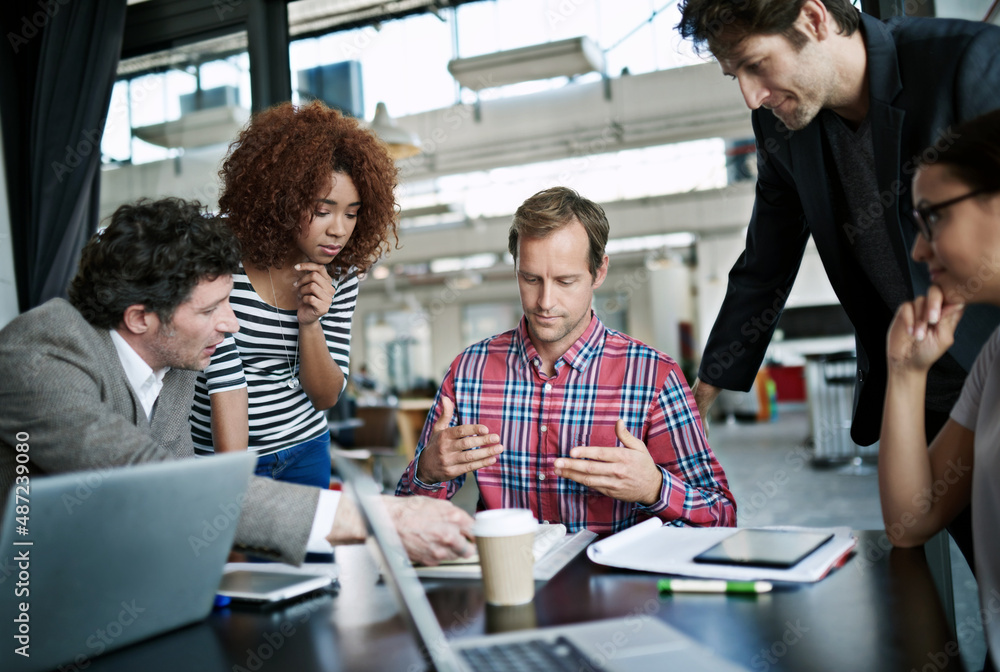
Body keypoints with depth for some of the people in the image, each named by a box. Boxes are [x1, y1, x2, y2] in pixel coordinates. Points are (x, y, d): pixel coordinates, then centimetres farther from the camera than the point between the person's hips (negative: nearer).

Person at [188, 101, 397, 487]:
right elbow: (225, 378, -22)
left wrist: (310, 323, -21)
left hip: (305, 452, 4)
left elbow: (326, 396, -5)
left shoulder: (340, 273, -7)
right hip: (217, 454, -3)